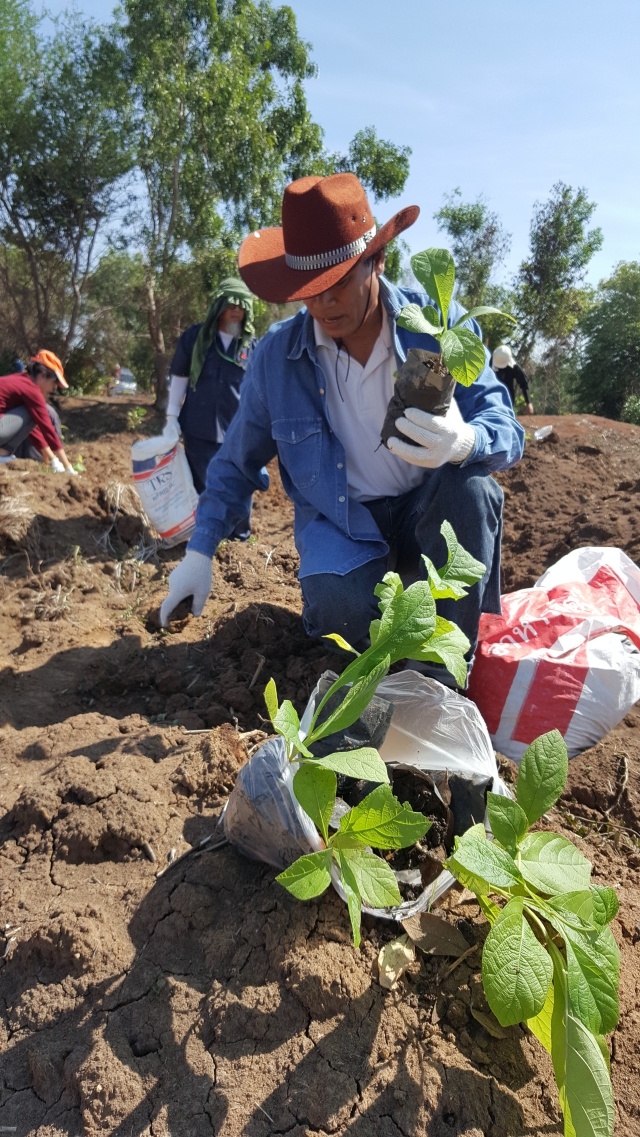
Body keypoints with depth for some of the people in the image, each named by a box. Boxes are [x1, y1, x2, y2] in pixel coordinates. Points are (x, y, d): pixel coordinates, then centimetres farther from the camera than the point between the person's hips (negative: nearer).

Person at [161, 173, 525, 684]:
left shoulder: (439, 324, -11)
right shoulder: (277, 354, -7)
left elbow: (506, 427, -15)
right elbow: (237, 462, 5)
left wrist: (465, 441, -40)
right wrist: (200, 552, 0)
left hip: (430, 511, 1)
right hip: (340, 521, 0)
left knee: (471, 486, -33)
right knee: (339, 602, -33)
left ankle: (442, 671, -16)